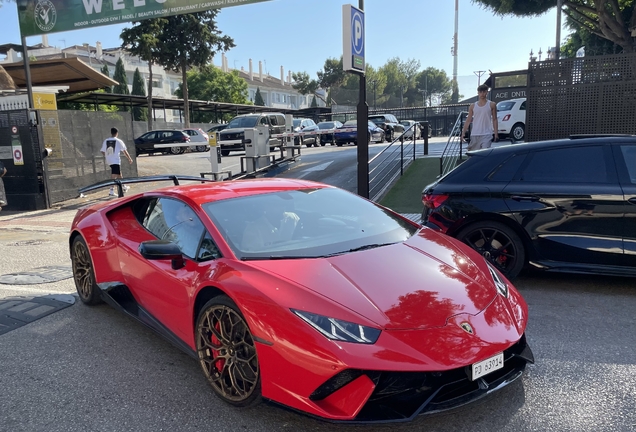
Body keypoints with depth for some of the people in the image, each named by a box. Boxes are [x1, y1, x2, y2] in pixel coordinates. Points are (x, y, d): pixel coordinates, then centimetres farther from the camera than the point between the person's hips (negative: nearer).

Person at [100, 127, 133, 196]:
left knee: (119, 173, 22)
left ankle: (124, 187, 34)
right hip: (116, 160, -6)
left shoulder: (106, 141, 7)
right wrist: (129, 158, 8)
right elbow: (124, 151, -2)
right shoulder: (118, 141, -5)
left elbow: (103, 151, 7)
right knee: (114, 176, -8)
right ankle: (111, 191, -15)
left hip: (109, 160, 6)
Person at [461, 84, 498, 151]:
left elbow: (494, 120, 5)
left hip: (486, 135, -3)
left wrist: (496, 133, -4)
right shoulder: (473, 106, 10)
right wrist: (463, 133, 1)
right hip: (474, 135, 3)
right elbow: (468, 120, 10)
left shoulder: (491, 105, 4)